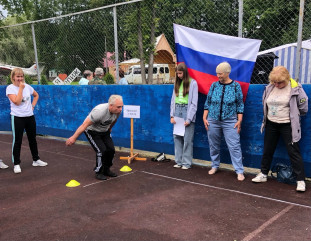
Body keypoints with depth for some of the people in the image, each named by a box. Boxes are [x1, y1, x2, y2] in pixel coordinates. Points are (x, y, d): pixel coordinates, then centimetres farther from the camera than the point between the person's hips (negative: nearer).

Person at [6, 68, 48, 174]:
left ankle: (36, 160, 26)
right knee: (17, 141, -1)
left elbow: (36, 95, 22)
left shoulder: (27, 86, 5)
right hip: (17, 117, -5)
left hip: (30, 116, 5)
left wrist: (33, 105, 7)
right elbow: (17, 102, -20)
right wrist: (21, 88, -17)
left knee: (32, 139, 13)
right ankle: (16, 164, 9)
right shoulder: (10, 88, -9)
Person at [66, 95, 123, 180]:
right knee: (101, 150, -17)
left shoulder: (117, 111, -18)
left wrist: (109, 129, 23)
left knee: (111, 150, -3)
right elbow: (84, 125, -33)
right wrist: (73, 138, -28)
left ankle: (106, 170, 19)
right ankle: (98, 172, 4)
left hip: (104, 132, 6)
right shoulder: (100, 111, -39)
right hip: (92, 131, -6)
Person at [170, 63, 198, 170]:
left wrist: (189, 119, -11)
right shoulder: (177, 83, 13)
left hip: (187, 110, -5)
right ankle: (179, 161, 15)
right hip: (177, 110, 5)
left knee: (187, 139, -3)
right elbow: (173, 100, 13)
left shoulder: (192, 83, -4)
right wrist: (172, 115, 4)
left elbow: (194, 102, -6)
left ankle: (186, 163, 6)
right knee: (177, 137, 6)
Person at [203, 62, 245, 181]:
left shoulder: (236, 86, -1)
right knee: (213, 145, 11)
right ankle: (215, 166, 30)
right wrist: (204, 118, 3)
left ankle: (239, 171, 3)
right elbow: (207, 103, 9)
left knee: (234, 146, -4)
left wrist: (239, 120, -5)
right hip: (213, 121, 3)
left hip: (230, 121, -3)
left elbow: (240, 105, 1)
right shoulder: (214, 85, 5)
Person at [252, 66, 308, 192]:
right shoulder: (269, 88, 1)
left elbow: (303, 107, -4)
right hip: (271, 124, 5)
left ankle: (300, 180, 8)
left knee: (294, 152, -1)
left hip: (287, 125, -5)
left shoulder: (295, 88, -13)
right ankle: (263, 174, 28)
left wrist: (293, 116, 6)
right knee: (267, 150, 14)